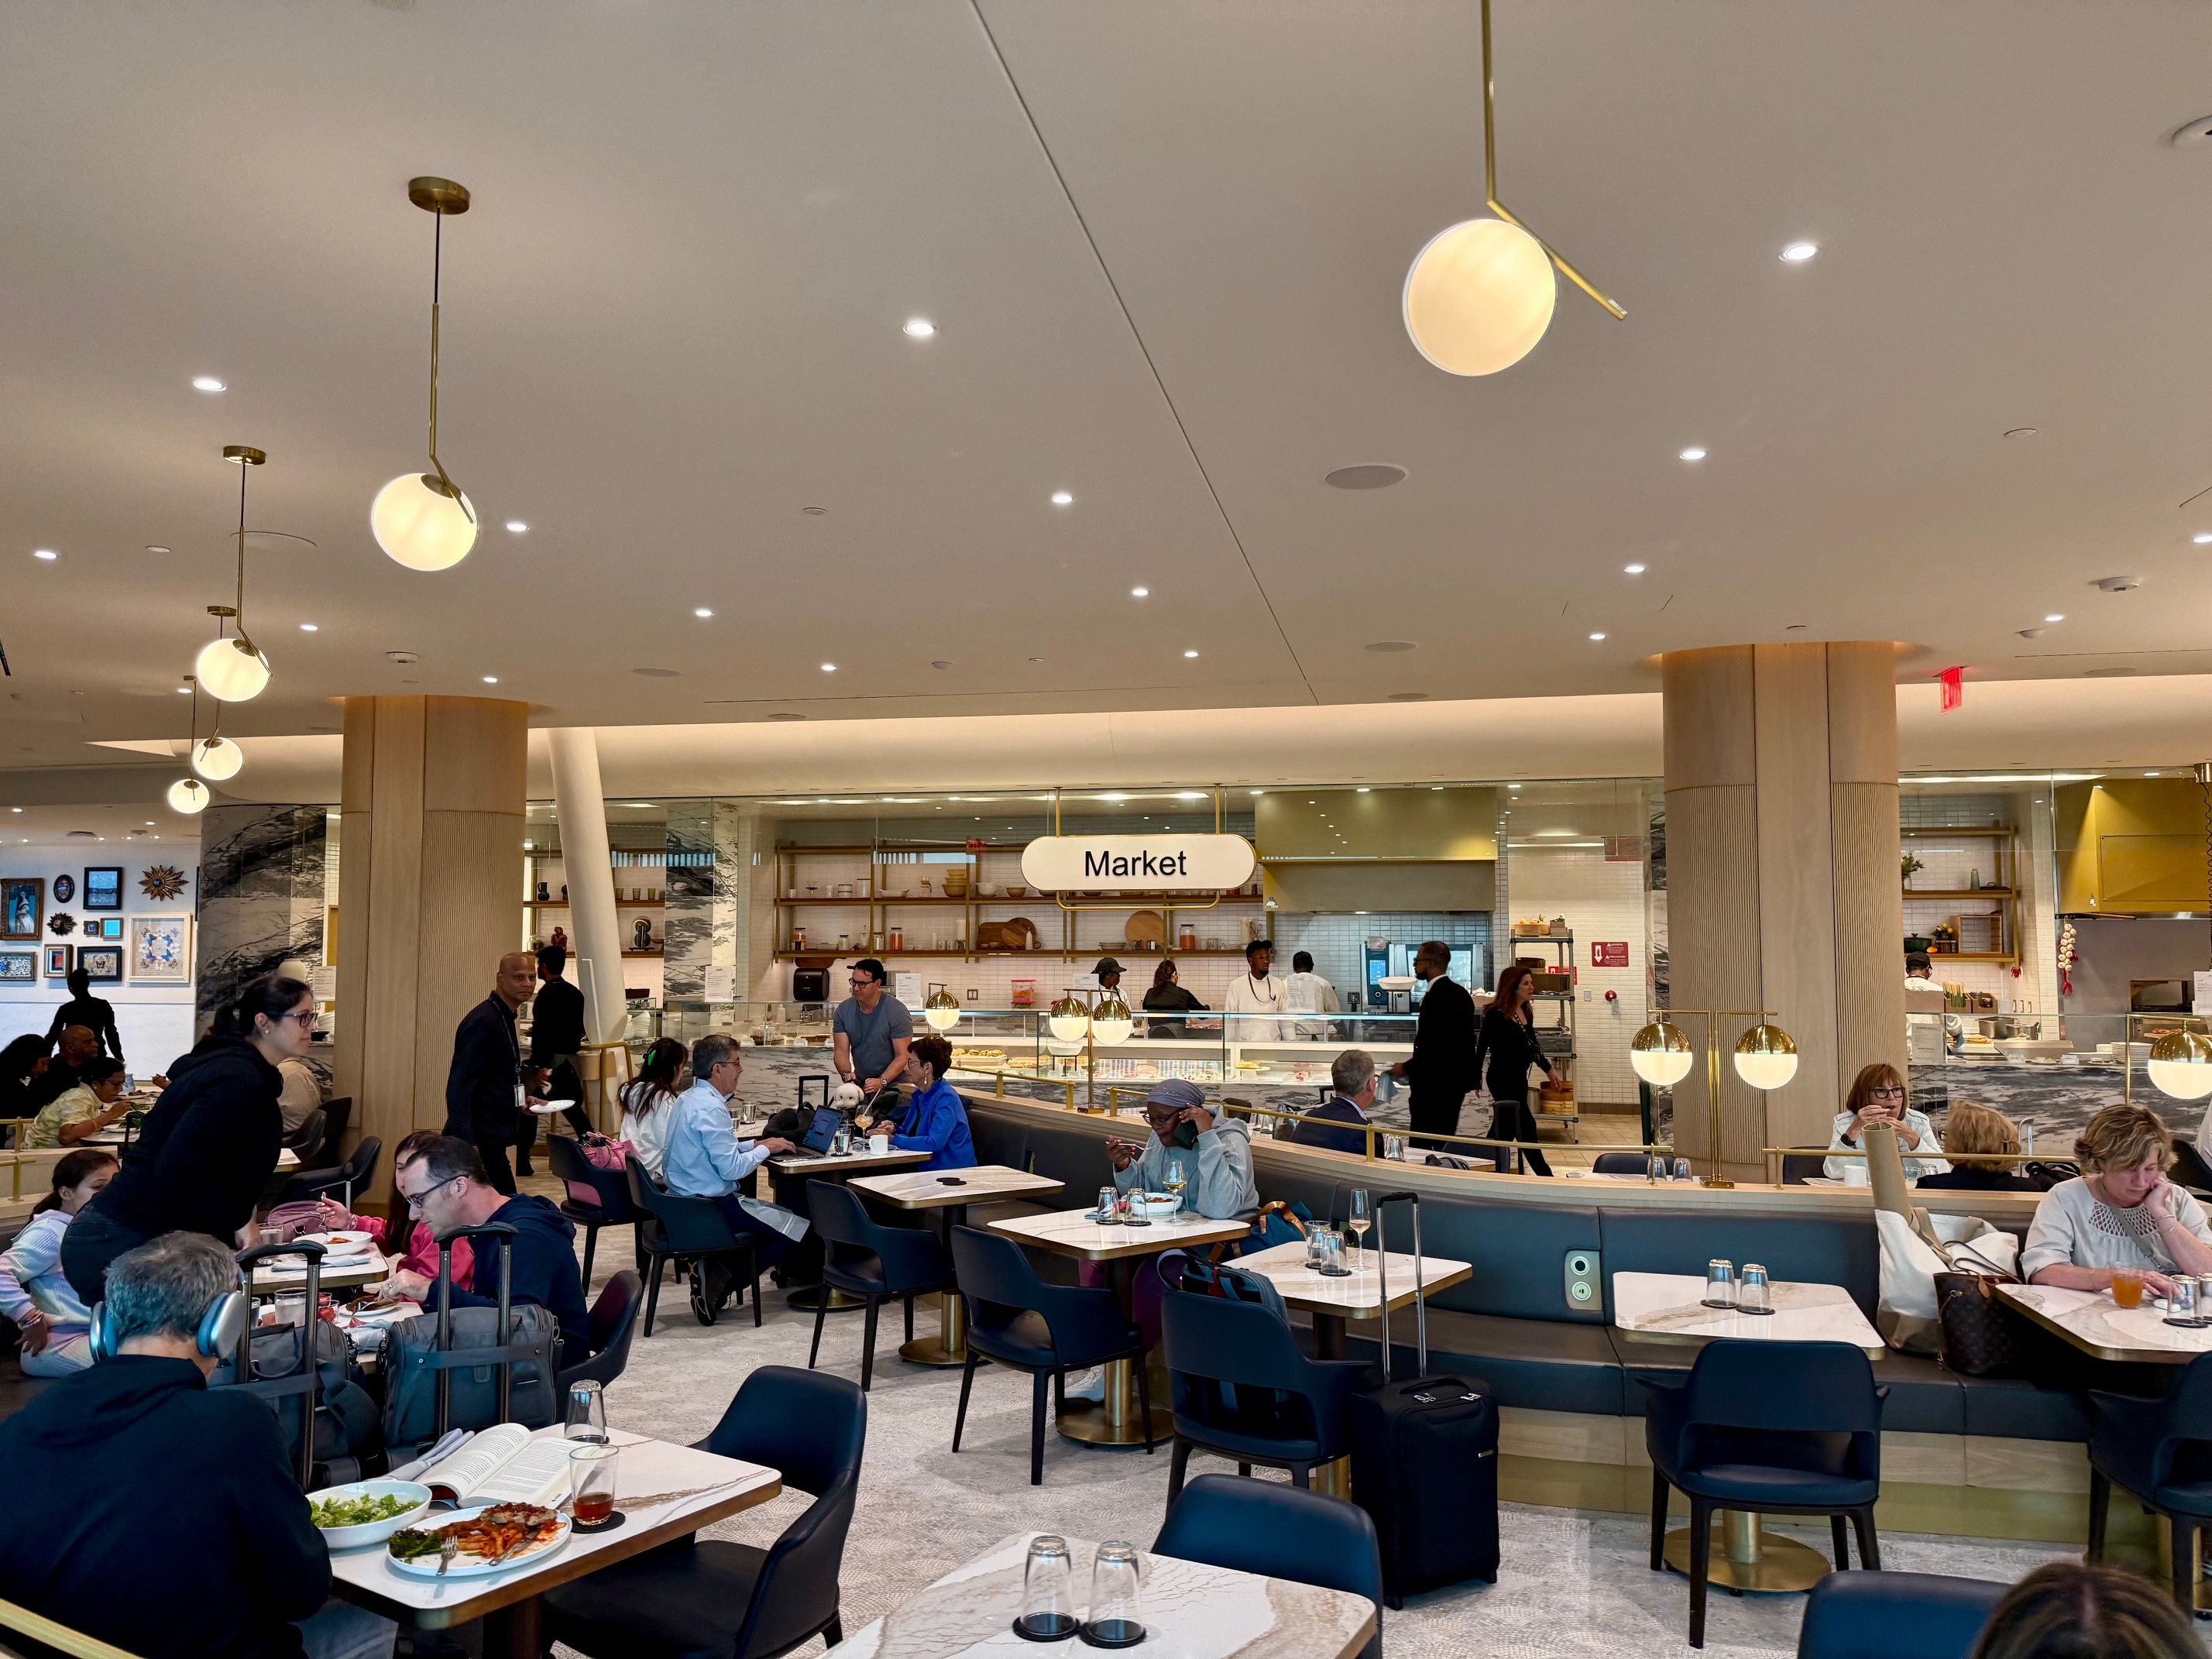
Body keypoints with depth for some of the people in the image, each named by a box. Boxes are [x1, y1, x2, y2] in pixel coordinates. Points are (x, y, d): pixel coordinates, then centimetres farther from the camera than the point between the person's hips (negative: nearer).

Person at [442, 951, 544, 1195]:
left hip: (493, 1140, 10)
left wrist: (520, 1101, 13)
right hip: (479, 1142, -10)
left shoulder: (504, 1019, 16)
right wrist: (467, 1144, -27)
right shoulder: (483, 1022, -16)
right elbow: (459, 1086, -22)